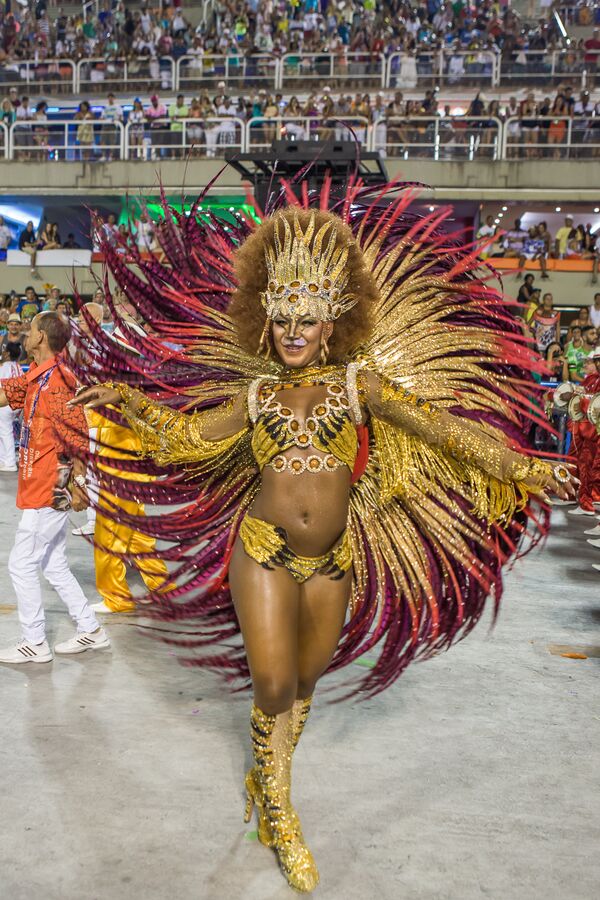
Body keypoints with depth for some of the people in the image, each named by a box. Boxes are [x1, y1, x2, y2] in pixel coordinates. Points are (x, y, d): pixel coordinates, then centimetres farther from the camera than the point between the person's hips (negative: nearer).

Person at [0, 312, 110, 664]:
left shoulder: (55, 381, -18)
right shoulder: (36, 378, 11)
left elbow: (78, 438, -20)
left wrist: (77, 484, -16)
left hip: (48, 492, -9)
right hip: (50, 491, 9)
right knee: (54, 564, 16)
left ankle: (35, 644, 14)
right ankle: (91, 630, 24)